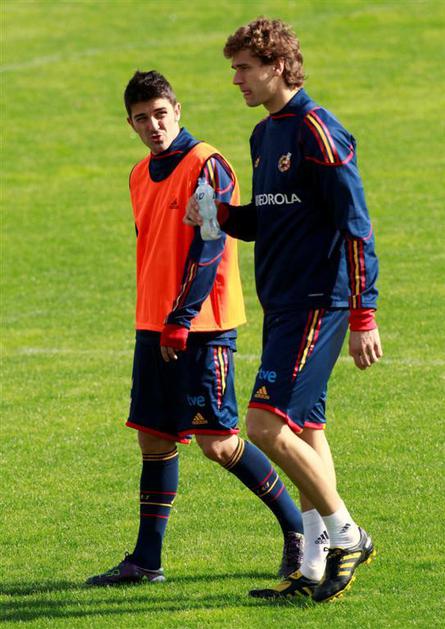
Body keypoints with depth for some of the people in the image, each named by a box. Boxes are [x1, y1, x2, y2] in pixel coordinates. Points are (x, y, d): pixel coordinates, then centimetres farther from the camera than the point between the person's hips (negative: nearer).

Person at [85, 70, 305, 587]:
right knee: (154, 438, 7)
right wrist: (154, 321, 17)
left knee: (217, 442, -8)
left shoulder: (207, 166, -11)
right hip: (154, 325, 8)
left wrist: (180, 321, -18)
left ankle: (297, 527, 6)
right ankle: (146, 560, 11)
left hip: (202, 326, -8)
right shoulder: (141, 176, 14)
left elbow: (208, 249, -16)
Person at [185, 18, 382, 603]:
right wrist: (222, 215, 2)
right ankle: (315, 568, 14)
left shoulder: (317, 131, -13)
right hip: (282, 304, 9)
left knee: (268, 424, -16)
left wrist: (363, 315, -20)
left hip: (317, 304, -9)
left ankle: (346, 535, -4)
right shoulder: (264, 135, 15)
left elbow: (355, 224, -16)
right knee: (304, 432, 10)